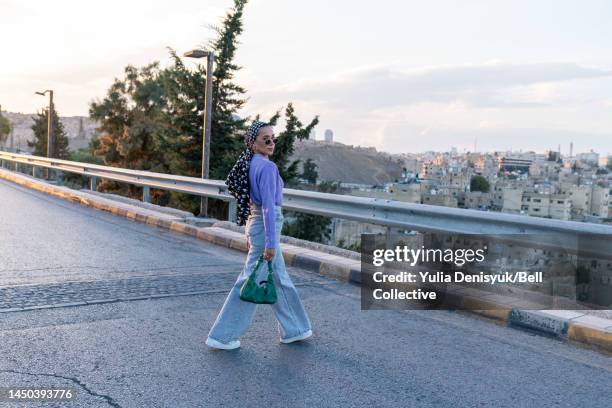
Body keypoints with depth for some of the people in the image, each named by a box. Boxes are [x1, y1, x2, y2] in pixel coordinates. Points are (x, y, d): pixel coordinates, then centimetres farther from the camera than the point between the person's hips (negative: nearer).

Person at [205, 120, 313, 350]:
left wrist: (250, 234, 21)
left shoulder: (250, 164, 10)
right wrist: (270, 243, -24)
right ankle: (222, 336, 7)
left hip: (254, 222, 10)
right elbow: (268, 206, -23)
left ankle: (292, 330, 29)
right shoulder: (267, 167, -19)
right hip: (266, 225, -10)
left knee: (278, 279, 17)